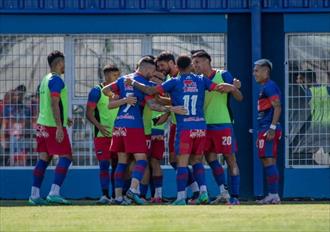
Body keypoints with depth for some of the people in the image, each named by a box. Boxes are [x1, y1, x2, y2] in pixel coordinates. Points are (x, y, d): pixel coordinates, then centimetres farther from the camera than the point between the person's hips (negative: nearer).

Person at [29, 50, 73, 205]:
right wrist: (59, 127, -22)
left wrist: (64, 119, 27)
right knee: (66, 157, -8)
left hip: (42, 123, 9)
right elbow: (54, 104, -19)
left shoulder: (46, 79, 18)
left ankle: (34, 195, 4)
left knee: (43, 159, 7)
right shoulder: (56, 80, -11)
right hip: (54, 126, -9)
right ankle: (54, 193, -17)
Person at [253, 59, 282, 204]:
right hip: (265, 129, 11)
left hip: (268, 129, -11)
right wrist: (261, 133, 26)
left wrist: (272, 128, -24)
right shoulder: (264, 87, 21)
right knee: (268, 162, 11)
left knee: (268, 161, -12)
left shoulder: (269, 87, -10)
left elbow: (277, 107, -19)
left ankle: (274, 195, -13)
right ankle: (272, 195, 13)